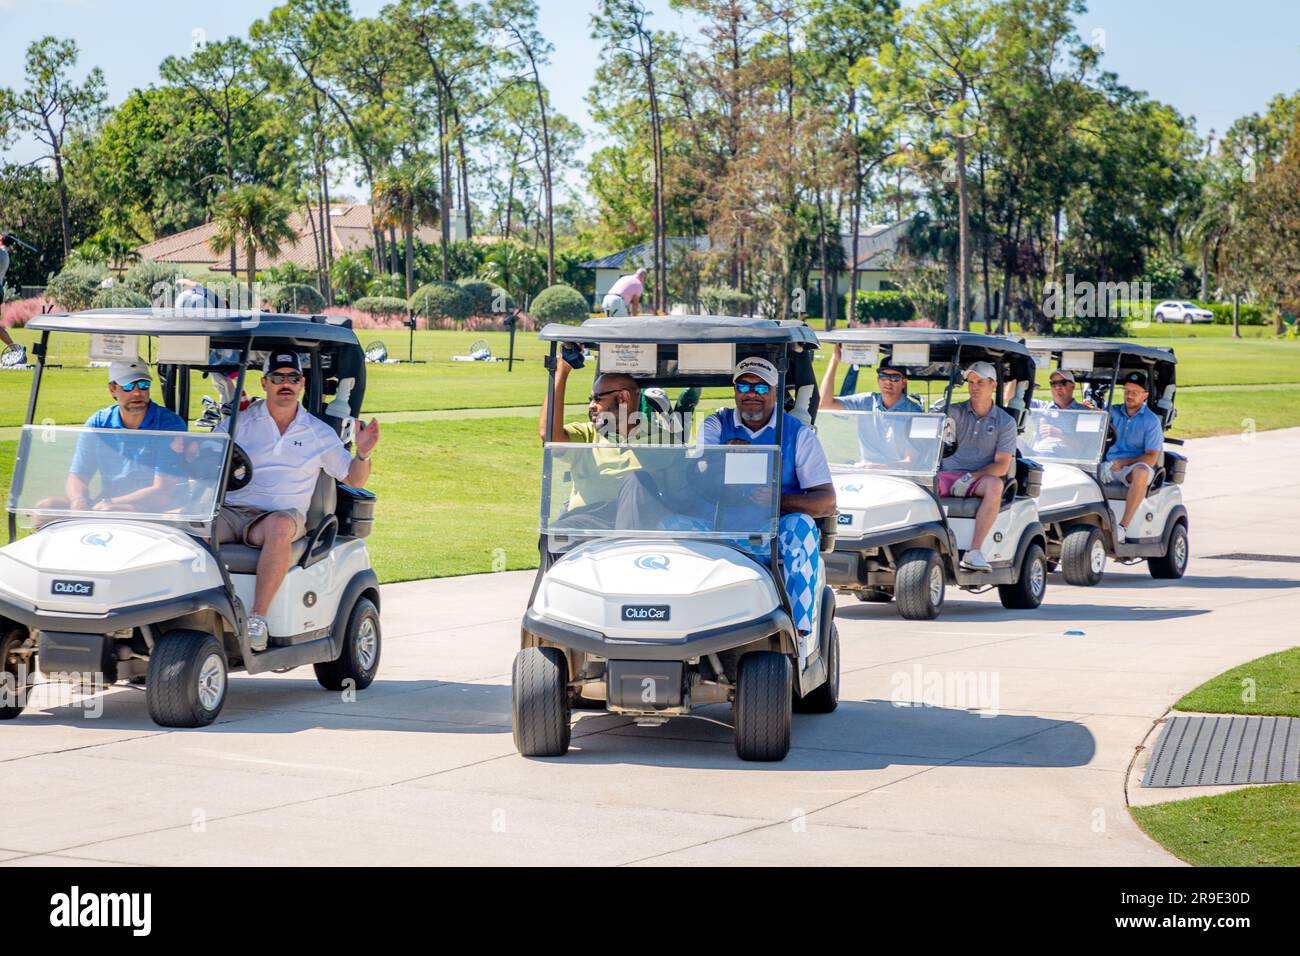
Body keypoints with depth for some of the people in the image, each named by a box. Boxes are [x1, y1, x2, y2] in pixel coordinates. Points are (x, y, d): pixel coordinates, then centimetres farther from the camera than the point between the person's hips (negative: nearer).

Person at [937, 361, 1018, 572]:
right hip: (947, 474, 1)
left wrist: (970, 478, -15)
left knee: (994, 485, -36)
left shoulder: (1006, 422, 6)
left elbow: (1001, 466, -2)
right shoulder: (955, 412, 10)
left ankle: (974, 552, -37)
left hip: (979, 478, -1)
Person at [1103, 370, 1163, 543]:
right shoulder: (1114, 412, 14)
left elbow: (1151, 458, -6)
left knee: (1141, 471, -39)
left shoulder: (1151, 421, 0)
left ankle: (1123, 527, -42)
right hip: (1110, 467, 4)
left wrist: (1123, 462, -17)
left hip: (1134, 467, -4)